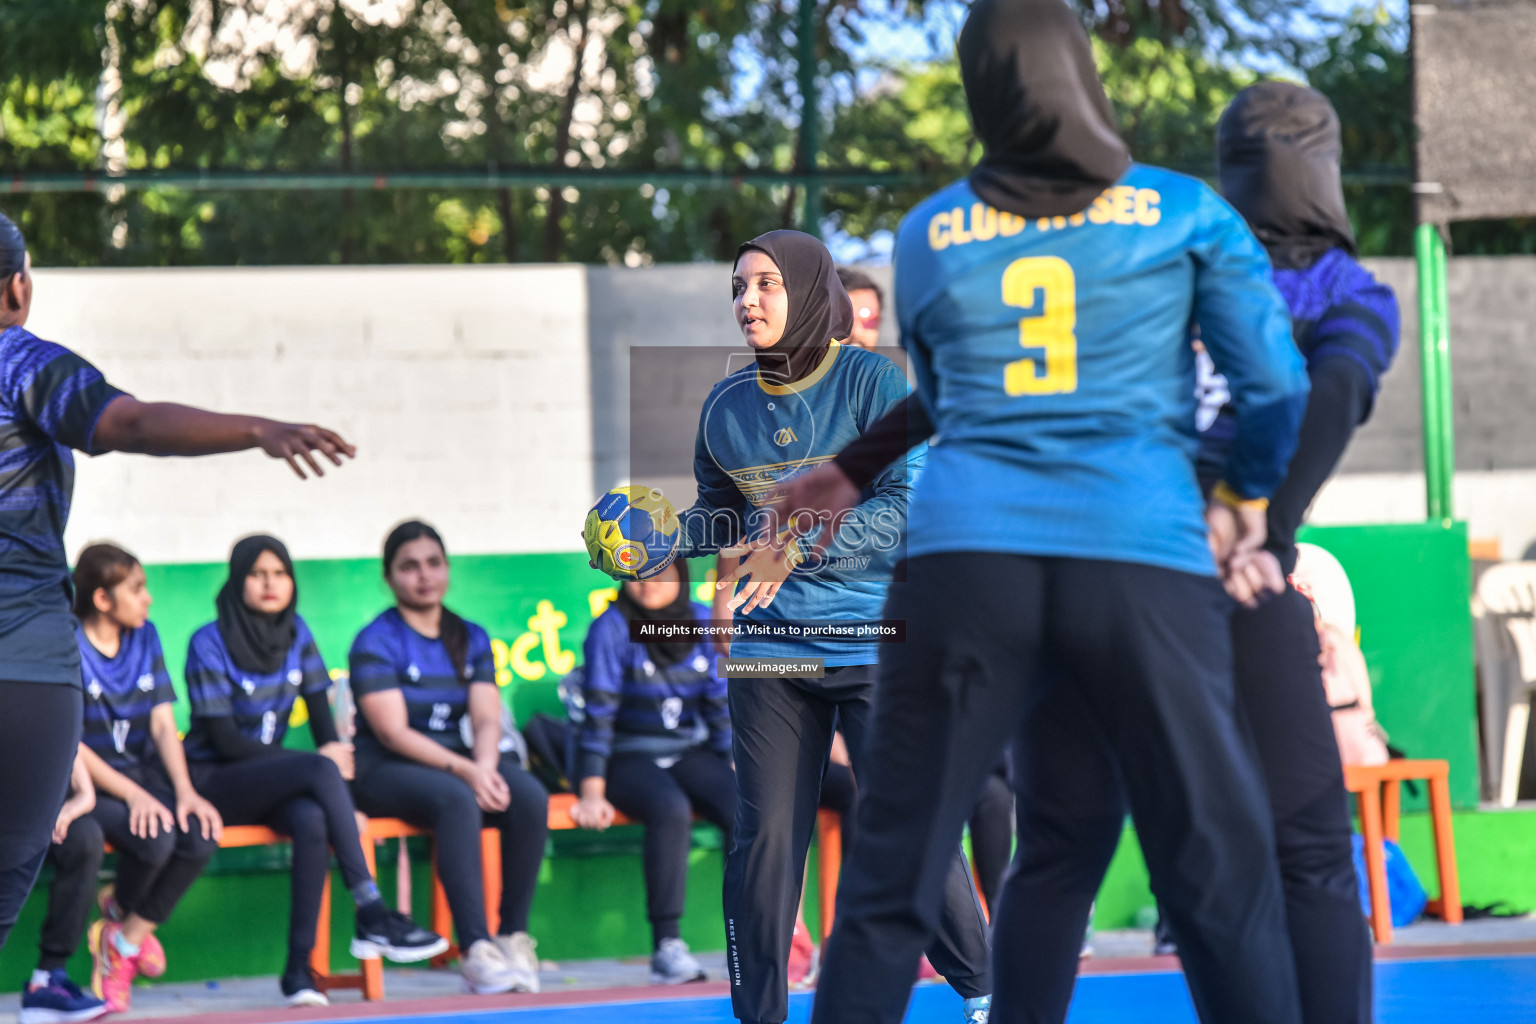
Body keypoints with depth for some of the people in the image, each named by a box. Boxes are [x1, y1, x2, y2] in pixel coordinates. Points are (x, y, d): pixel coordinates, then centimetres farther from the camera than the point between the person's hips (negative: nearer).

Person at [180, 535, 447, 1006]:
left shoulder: (296, 633, 8)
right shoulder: (210, 644, -9)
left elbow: (321, 717, 7)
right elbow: (224, 740, -14)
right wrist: (321, 764, -17)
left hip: (271, 781, 4)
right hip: (214, 783, -4)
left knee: (312, 820, -33)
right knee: (319, 770, -31)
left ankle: (299, 969, -33)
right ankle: (373, 916, -33)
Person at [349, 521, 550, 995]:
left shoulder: (471, 639, 12)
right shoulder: (376, 641, -5)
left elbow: (486, 718, 2)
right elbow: (393, 732, -14)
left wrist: (485, 766, -21)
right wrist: (462, 770, -25)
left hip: (460, 762, 5)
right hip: (385, 770, -5)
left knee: (530, 796, -25)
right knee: (457, 800, -37)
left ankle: (514, 935, -20)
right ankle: (476, 950, -41)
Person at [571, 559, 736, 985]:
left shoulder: (704, 622, 6)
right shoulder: (612, 627, -8)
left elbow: (721, 708, 12)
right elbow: (598, 714, -11)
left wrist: (740, 773, 5)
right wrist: (592, 794, -18)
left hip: (690, 753, 4)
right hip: (629, 757, -4)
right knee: (671, 810, -35)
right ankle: (667, 946, -34)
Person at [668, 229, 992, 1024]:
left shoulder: (872, 382, -6)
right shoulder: (726, 407, 6)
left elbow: (909, 505, -14)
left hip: (875, 642, -3)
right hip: (768, 651, 4)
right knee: (763, 839, 1)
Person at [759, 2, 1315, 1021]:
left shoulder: (927, 237, 14)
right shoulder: (1185, 214, 7)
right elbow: (1277, 381, 5)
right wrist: (1240, 506, 21)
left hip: (966, 555, 2)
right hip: (1140, 558, -2)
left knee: (893, 870, 4)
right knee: (1220, 868, 2)